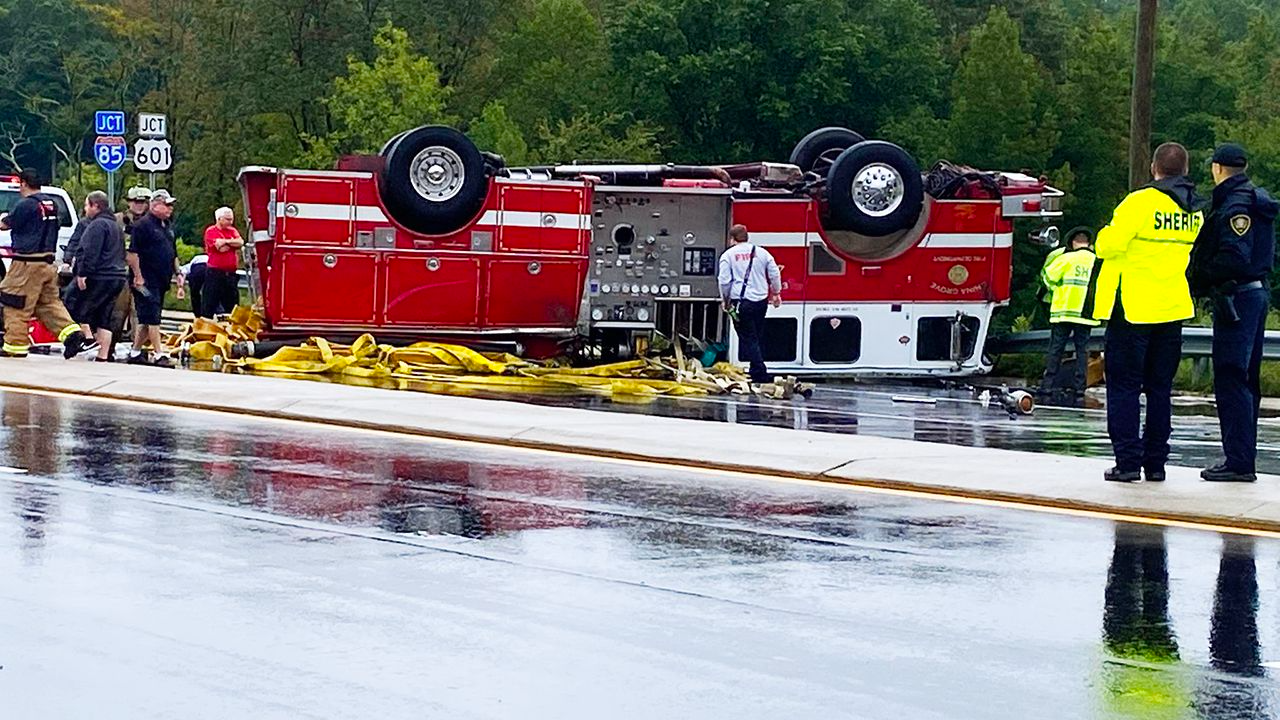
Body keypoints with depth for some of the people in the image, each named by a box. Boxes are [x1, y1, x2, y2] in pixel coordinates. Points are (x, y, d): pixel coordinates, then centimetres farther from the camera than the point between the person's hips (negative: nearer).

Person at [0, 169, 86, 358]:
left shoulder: (25, 205, -15)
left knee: (16, 306, 0)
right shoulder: (51, 204, 11)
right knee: (49, 302, 13)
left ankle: (15, 346, 3)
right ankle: (71, 332, -2)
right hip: (48, 261, 8)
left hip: (28, 263, -8)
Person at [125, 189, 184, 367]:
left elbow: (173, 253, 27)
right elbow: (132, 253, -15)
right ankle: (159, 355, -13)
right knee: (152, 317, -10)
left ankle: (135, 353, 18)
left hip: (161, 281, 9)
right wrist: (138, 276, -18)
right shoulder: (143, 225, -10)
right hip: (147, 281, -9)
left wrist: (177, 273, 18)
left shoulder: (167, 226, 18)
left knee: (146, 318, 12)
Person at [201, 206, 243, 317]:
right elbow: (220, 248, -16)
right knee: (210, 304, -4)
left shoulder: (233, 231, 15)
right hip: (215, 273, -6)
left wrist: (226, 241, -12)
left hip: (230, 274, 6)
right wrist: (233, 243, -1)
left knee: (232, 305, 9)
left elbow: (240, 243, -4)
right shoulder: (211, 231, -4)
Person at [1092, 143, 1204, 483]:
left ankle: (1128, 461, -5)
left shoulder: (1141, 202, -14)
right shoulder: (1195, 210, 7)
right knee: (1160, 388, 12)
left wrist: (1106, 235, 4)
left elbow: (1109, 245, -18)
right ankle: (1156, 463, 12)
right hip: (1172, 307, 6)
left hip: (1132, 308, -6)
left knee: (1124, 385, 0)